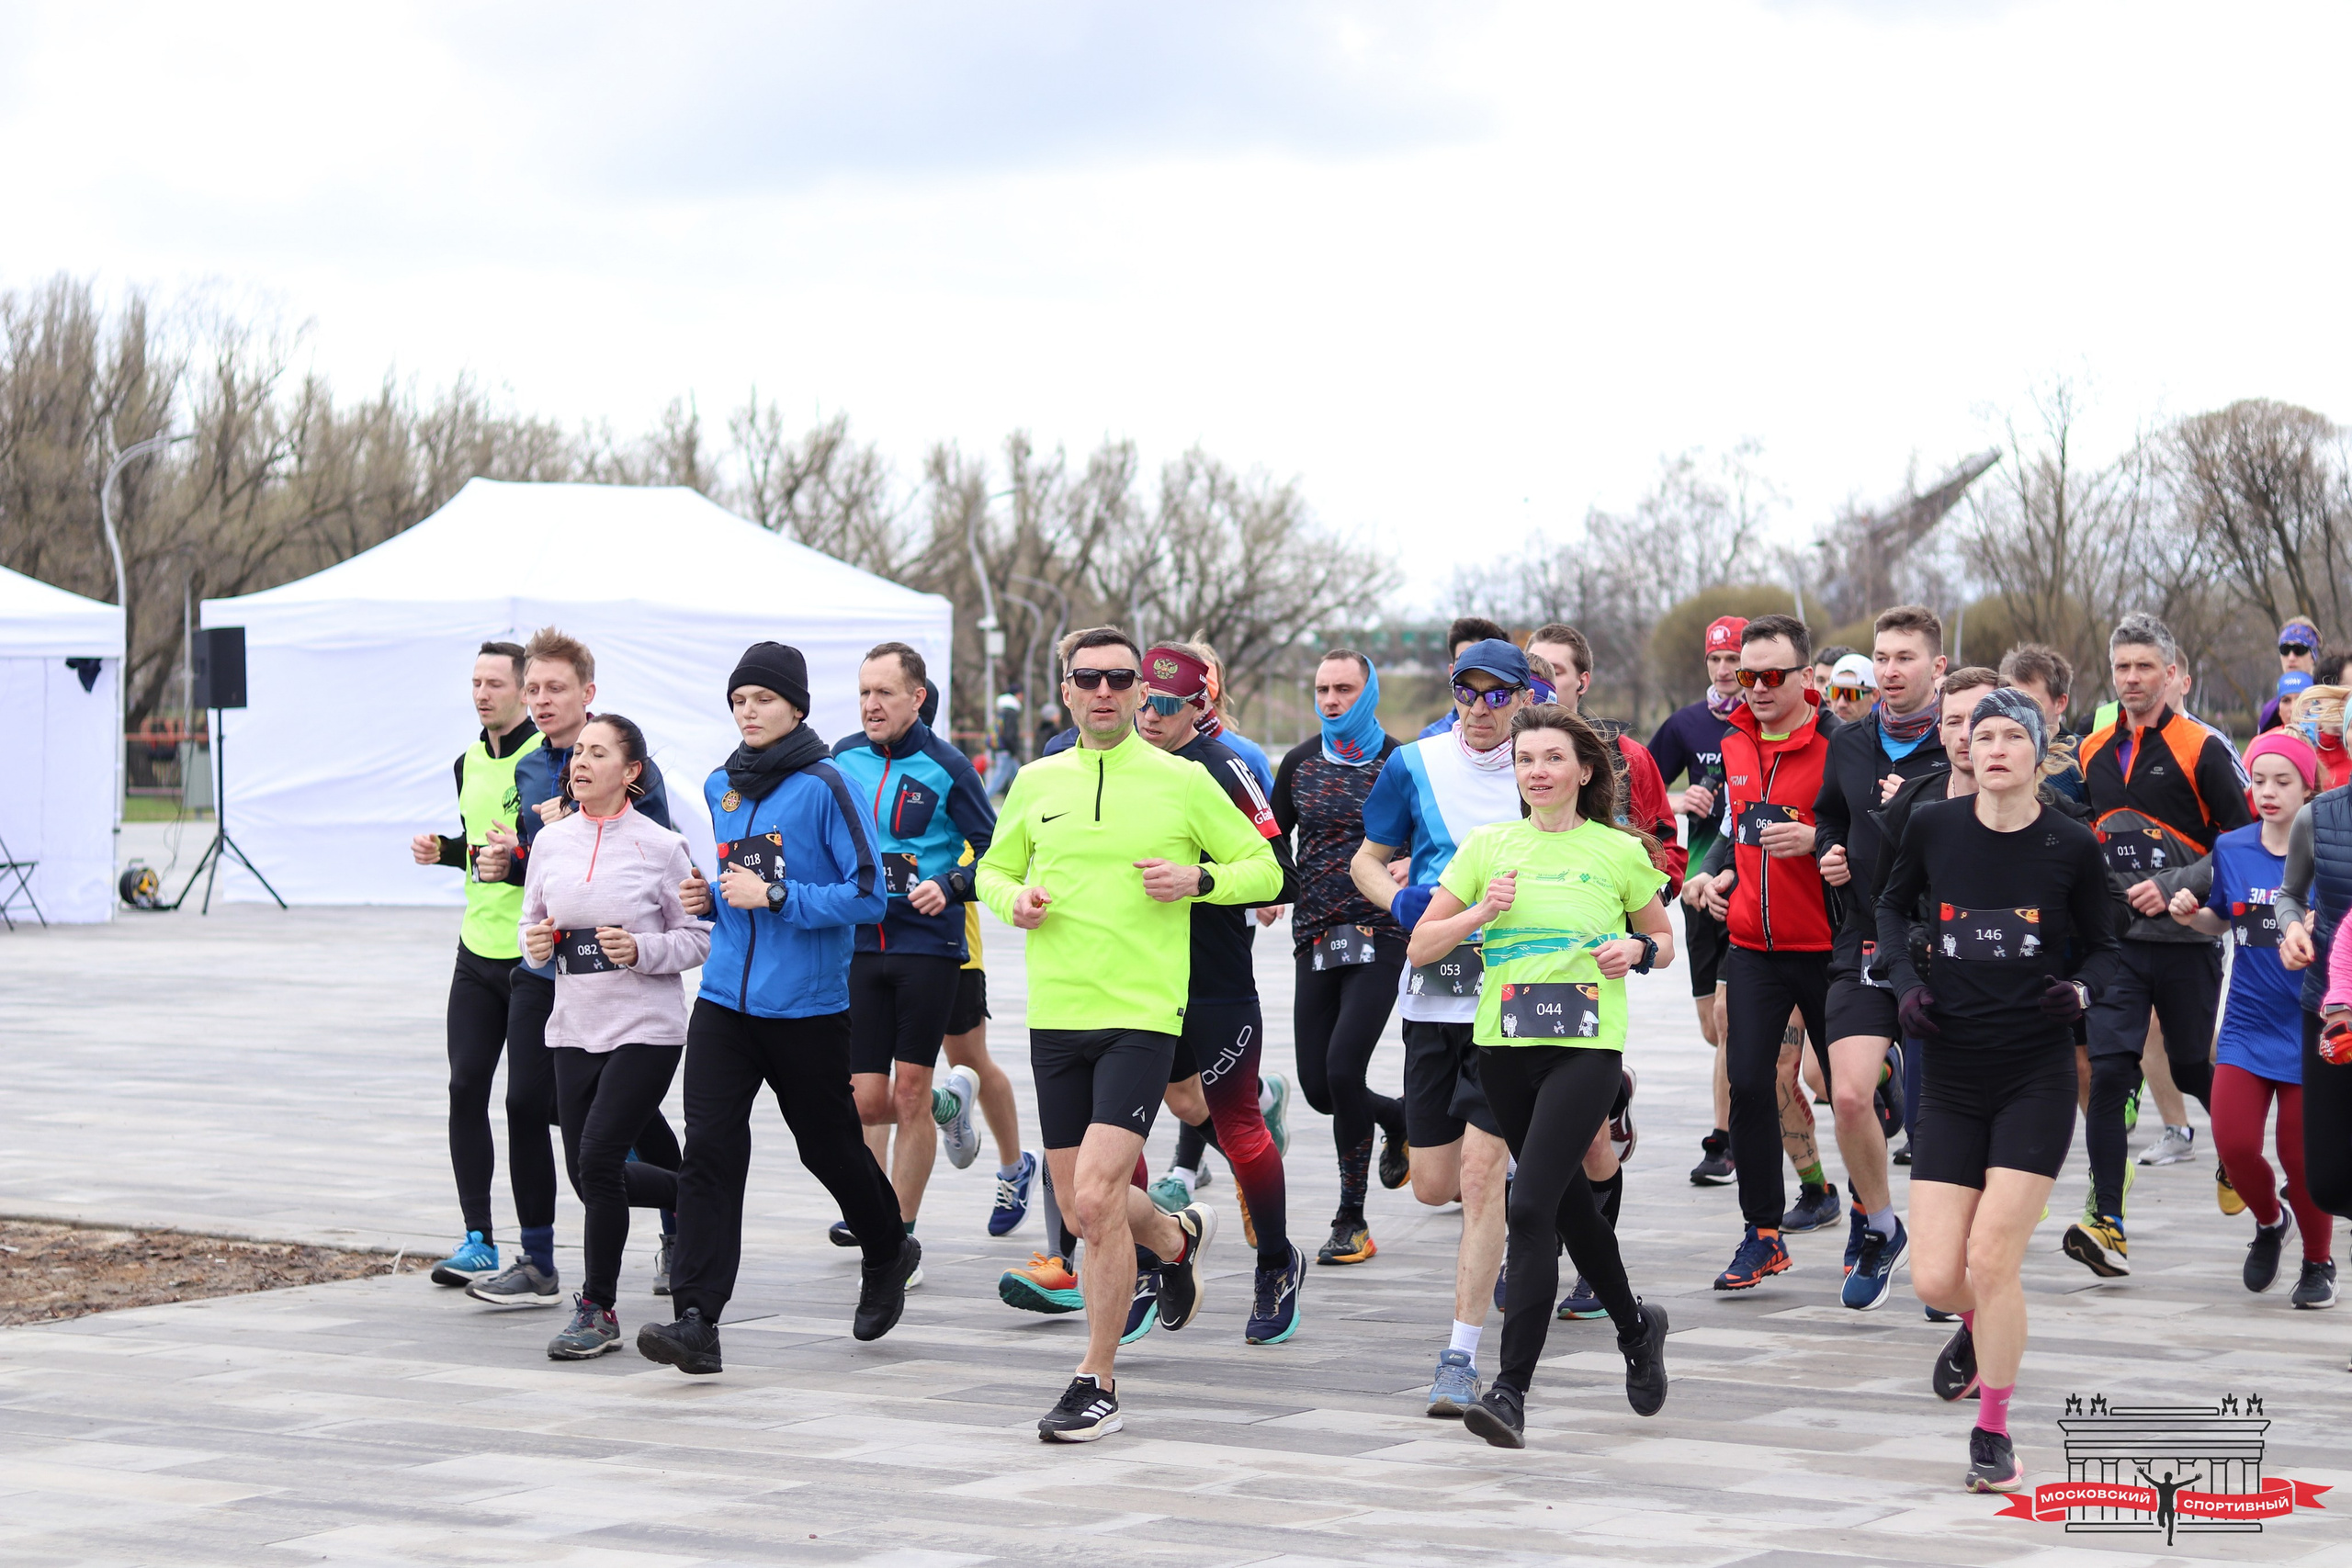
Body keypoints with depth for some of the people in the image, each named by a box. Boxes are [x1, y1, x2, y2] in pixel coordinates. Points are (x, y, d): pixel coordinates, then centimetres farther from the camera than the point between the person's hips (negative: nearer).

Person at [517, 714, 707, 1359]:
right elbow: (533, 923, 18)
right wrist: (538, 943, -4)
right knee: (589, 1174, 7)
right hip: (574, 1029, 6)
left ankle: (598, 1310, 0)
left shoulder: (660, 847, -6)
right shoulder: (551, 842, 6)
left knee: (598, 1158, -14)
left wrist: (640, 950, -18)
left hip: (646, 1028, -6)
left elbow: (699, 936, -2)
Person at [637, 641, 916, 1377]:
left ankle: (888, 1254, 40)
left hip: (807, 1006, -5)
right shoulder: (721, 786, 11)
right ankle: (697, 1319, -12)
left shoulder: (822, 785, -9)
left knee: (828, 1144, 11)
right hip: (725, 999, 5)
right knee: (709, 1148, -9)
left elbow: (868, 896, -13)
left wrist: (774, 896, -19)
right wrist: (711, 898, 4)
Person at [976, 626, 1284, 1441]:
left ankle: (1097, 1383, -5)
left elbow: (1264, 869, 7)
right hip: (1055, 1014, 4)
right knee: (1081, 1208, 10)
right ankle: (1176, 1238, 45)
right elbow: (994, 867, 23)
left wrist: (1198, 878, -11)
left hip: (1142, 1015, -4)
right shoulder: (1035, 783, 9)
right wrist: (1013, 898, 0)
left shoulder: (1182, 781, 0)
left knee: (1096, 1197, -16)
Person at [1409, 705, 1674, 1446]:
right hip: (1504, 1045, 4)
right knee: (1568, 1203, 15)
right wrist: (1478, 913, -11)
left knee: (1532, 1205, -17)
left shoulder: (1619, 851, 2)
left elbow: (1663, 939, 15)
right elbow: (1420, 947, 5)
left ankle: (1511, 1389, -16)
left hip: (1586, 1049, -4)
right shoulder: (1489, 846, 6)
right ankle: (1635, 1326, 41)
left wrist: (1636, 950, -7)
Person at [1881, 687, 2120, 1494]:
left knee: (1991, 1259, -11)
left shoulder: (2072, 846, -5)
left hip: (2037, 1078, -2)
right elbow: (1893, 907, 18)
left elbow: (2104, 948, 8)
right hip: (1952, 1079, 2)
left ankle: (1993, 1432, 10)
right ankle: (1979, 1325, 36)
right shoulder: (1932, 827, -1)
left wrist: (2080, 988, -13)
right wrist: (1906, 980, 1)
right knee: (1935, 1277, -3)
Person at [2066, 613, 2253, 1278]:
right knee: (2108, 1073, -11)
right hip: (2114, 941, 3)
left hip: (2185, 941, -3)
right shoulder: (2092, 753, 9)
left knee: (2194, 1072, 8)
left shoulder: (2202, 749, -5)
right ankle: (2108, 1226, -13)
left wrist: (2175, 891, -15)